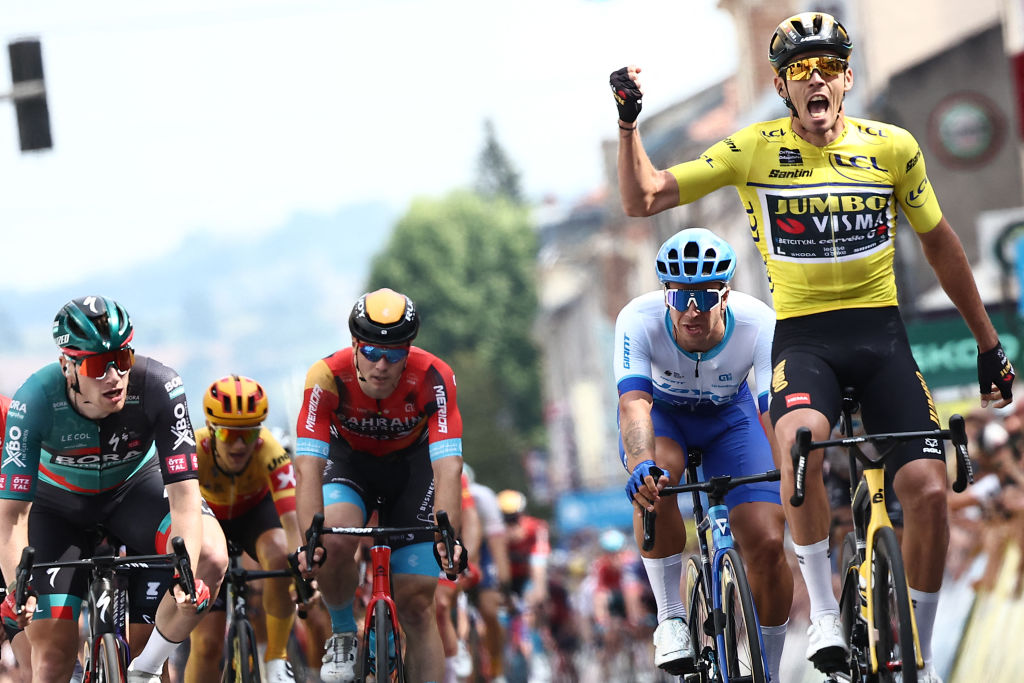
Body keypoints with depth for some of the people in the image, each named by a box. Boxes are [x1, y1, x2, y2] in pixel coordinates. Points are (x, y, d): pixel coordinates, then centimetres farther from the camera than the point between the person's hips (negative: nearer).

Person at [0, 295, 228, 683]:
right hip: (59, 502, 0)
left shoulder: (157, 387, -32)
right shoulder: (35, 402, -33)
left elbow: (184, 494, -33)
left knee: (210, 559, -30)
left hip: (135, 487, 0)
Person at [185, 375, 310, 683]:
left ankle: (277, 657, -17)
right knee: (206, 643, -11)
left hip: (256, 511, 0)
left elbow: (292, 522, -43)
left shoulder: (270, 452, -35)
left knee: (279, 554, -36)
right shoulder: (193, 451, -34)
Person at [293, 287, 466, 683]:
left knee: (416, 604, -8)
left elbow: (448, 467, -38)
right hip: (349, 459, 0)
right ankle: (342, 634, -3)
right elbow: (308, 465, -36)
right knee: (335, 542, -31)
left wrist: (448, 538, -53)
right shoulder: (327, 378, -31)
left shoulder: (433, 379, -31)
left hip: (411, 464, 0)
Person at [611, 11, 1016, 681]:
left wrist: (990, 344, 16)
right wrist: (629, 121, -16)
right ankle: (824, 610, -20)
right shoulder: (755, 149, -2)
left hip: (880, 332, 2)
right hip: (802, 337, -2)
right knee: (801, 437, -35)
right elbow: (642, 199, -1)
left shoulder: (892, 147, 1)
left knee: (928, 489, -13)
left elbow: (940, 245, 13)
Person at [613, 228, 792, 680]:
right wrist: (641, 464, -66)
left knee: (767, 542, -15)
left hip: (729, 414, 1)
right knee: (656, 475, -37)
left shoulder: (758, 325, -33)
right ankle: (670, 616, -21)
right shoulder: (640, 320, -35)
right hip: (661, 412, -1)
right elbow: (633, 404, -46)